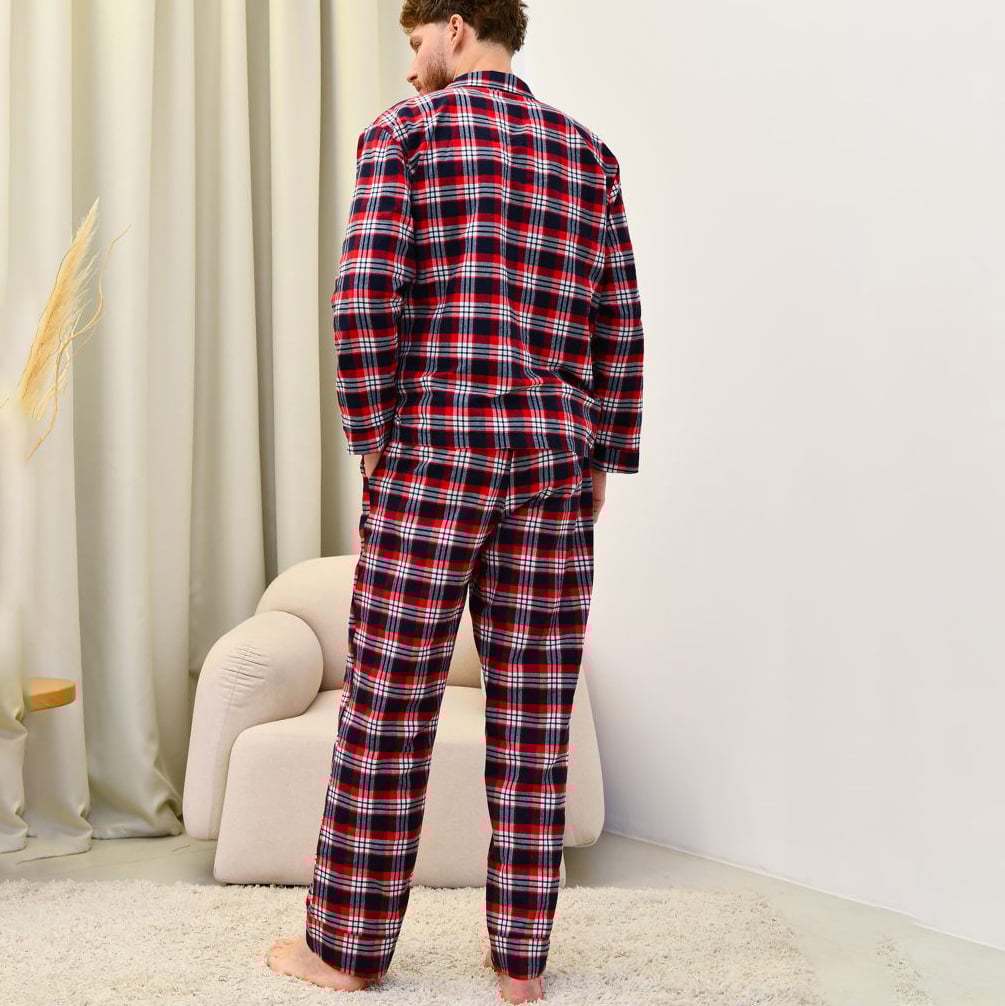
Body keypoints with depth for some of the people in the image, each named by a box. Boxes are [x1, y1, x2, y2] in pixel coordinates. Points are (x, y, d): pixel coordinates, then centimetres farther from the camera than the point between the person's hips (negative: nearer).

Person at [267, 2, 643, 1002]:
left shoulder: (403, 132, 1)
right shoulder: (589, 153, 13)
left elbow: (365, 295, -10)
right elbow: (619, 326, 9)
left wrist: (369, 436, -2)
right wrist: (603, 460, 12)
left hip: (430, 457, -3)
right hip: (554, 464, 4)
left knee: (387, 706, 4)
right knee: (534, 720, 6)